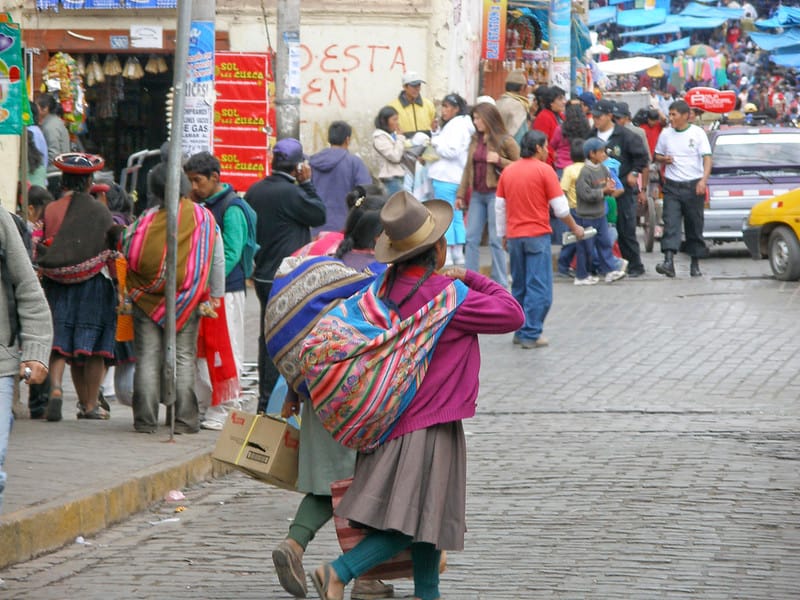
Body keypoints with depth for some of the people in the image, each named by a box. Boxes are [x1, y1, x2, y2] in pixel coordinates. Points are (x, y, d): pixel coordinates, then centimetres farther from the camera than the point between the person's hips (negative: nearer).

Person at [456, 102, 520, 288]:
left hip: (496, 194, -6)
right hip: (477, 195, 6)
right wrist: (461, 194, 14)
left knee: (496, 241, -3)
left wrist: (499, 161, -18)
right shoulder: (475, 140, 12)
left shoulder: (505, 141, -6)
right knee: (471, 238, 5)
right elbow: (468, 168, 16)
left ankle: (500, 284, 3)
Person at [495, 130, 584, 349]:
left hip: (514, 236, 6)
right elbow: (560, 207, -7)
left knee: (519, 287, 14)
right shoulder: (544, 170, -8)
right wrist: (575, 228, 8)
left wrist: (503, 235, 21)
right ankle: (531, 335, -7)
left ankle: (520, 331, 16)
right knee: (539, 288, -3)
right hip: (537, 235, -6)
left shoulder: (508, 171, 8)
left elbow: (500, 207, 11)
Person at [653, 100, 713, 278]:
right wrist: (663, 159, -5)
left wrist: (703, 180, -21)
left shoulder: (698, 133, -2)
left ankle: (695, 263, 16)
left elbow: (707, 158, -6)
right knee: (670, 223, -12)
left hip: (693, 187, -2)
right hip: (672, 186, 2)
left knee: (694, 226, 5)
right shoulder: (666, 134, 8)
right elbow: (657, 156, 20)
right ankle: (669, 261, -23)